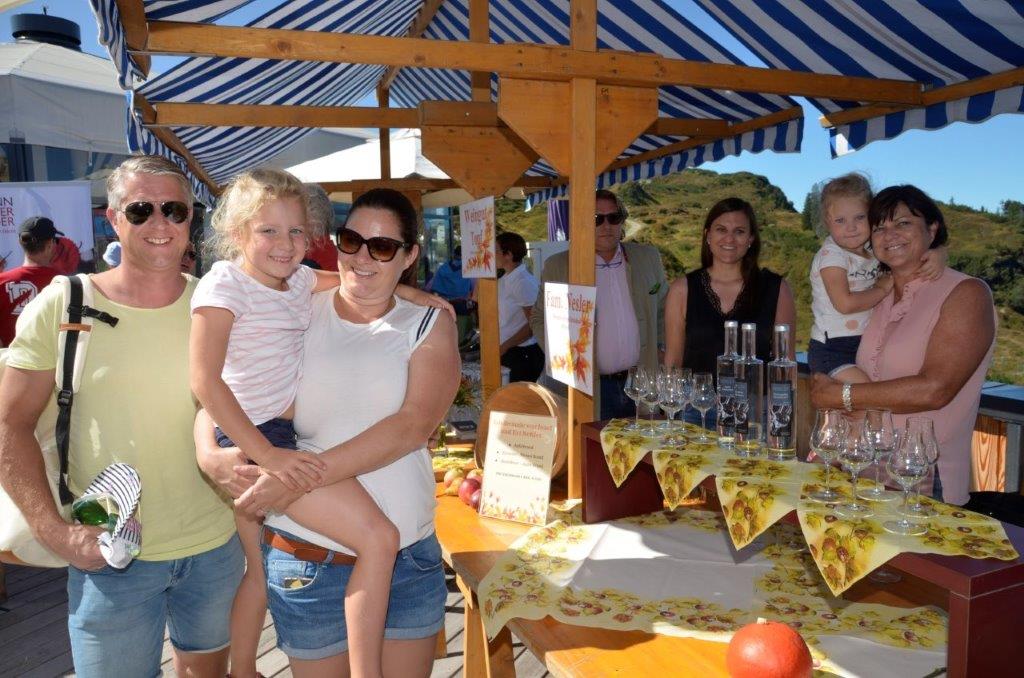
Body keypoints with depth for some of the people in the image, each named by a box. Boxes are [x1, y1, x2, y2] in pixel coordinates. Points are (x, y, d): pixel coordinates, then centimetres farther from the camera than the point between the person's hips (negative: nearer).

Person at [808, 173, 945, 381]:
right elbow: (845, 303, -21)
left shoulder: (874, 248, 7)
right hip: (832, 350, -7)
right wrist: (883, 289, -8)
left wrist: (937, 255, -12)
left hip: (866, 347, 7)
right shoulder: (830, 255, -11)